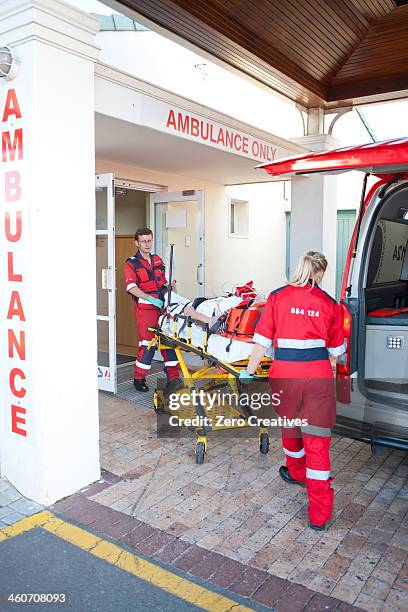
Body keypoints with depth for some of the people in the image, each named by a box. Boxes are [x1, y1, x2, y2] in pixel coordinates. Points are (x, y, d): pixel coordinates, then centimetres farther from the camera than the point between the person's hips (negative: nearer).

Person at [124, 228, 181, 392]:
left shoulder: (158, 260, 18)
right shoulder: (132, 263, 0)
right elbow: (131, 287, -13)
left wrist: (170, 286, 3)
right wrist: (151, 298, -22)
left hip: (162, 305, 6)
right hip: (145, 307, -5)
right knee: (147, 342, -5)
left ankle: (173, 377, 14)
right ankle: (139, 379, 11)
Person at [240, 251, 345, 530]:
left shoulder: (278, 297, 0)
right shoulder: (329, 303, 4)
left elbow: (262, 341, -2)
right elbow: (336, 350, 13)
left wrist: (249, 372, 6)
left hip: (284, 373, 0)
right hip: (319, 374, 0)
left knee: (289, 425, 25)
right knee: (317, 439, 6)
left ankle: (296, 472, 52)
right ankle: (320, 514, 10)